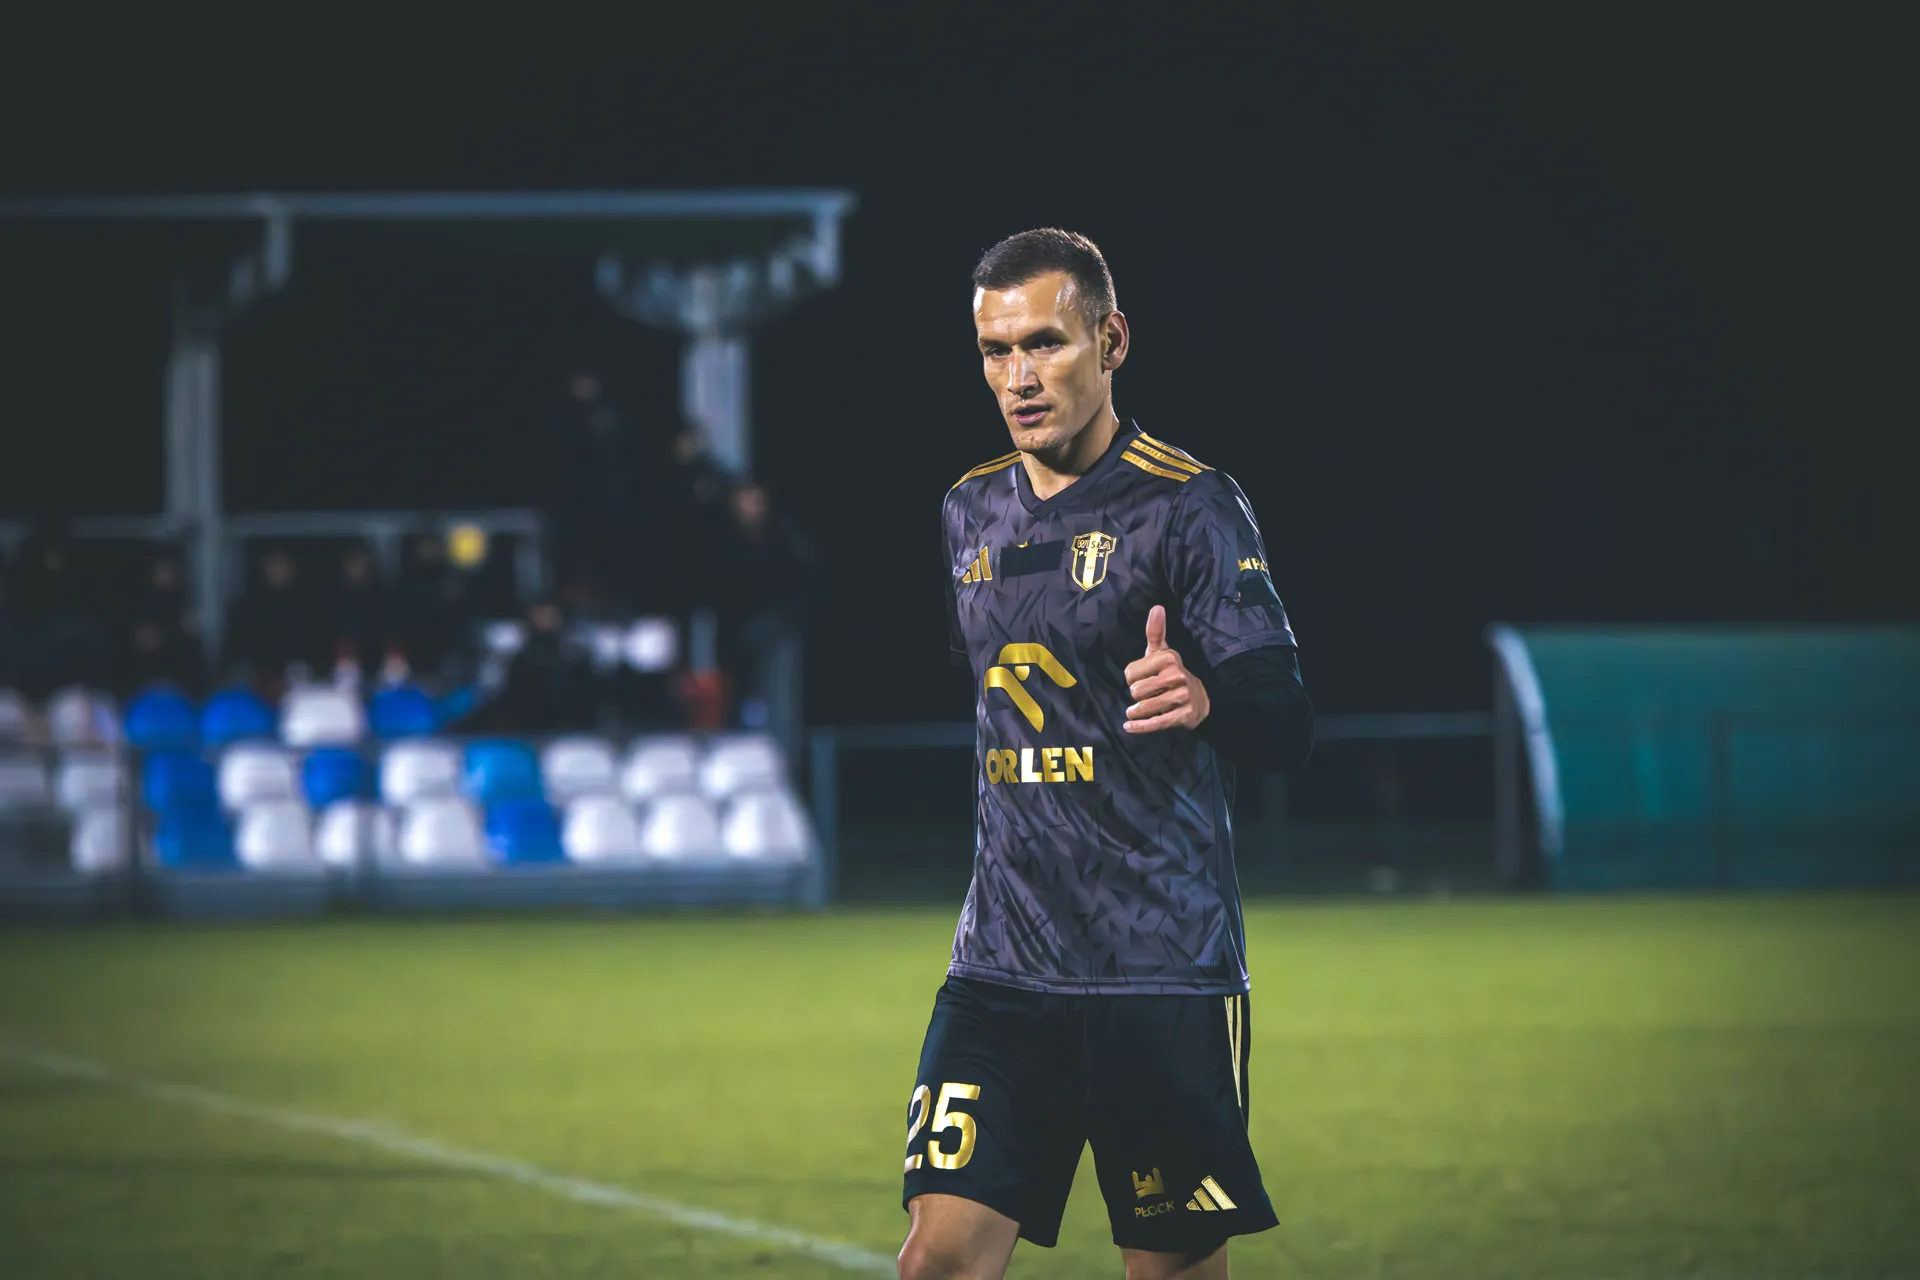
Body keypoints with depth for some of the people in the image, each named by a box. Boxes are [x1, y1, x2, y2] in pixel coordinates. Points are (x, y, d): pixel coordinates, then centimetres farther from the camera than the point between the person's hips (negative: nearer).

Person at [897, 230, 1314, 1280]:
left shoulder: (1186, 504, -7)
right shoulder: (972, 512, 12)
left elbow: (1285, 728, -16)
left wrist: (1205, 699, -37)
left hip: (1163, 970, -5)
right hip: (1002, 960, 5)